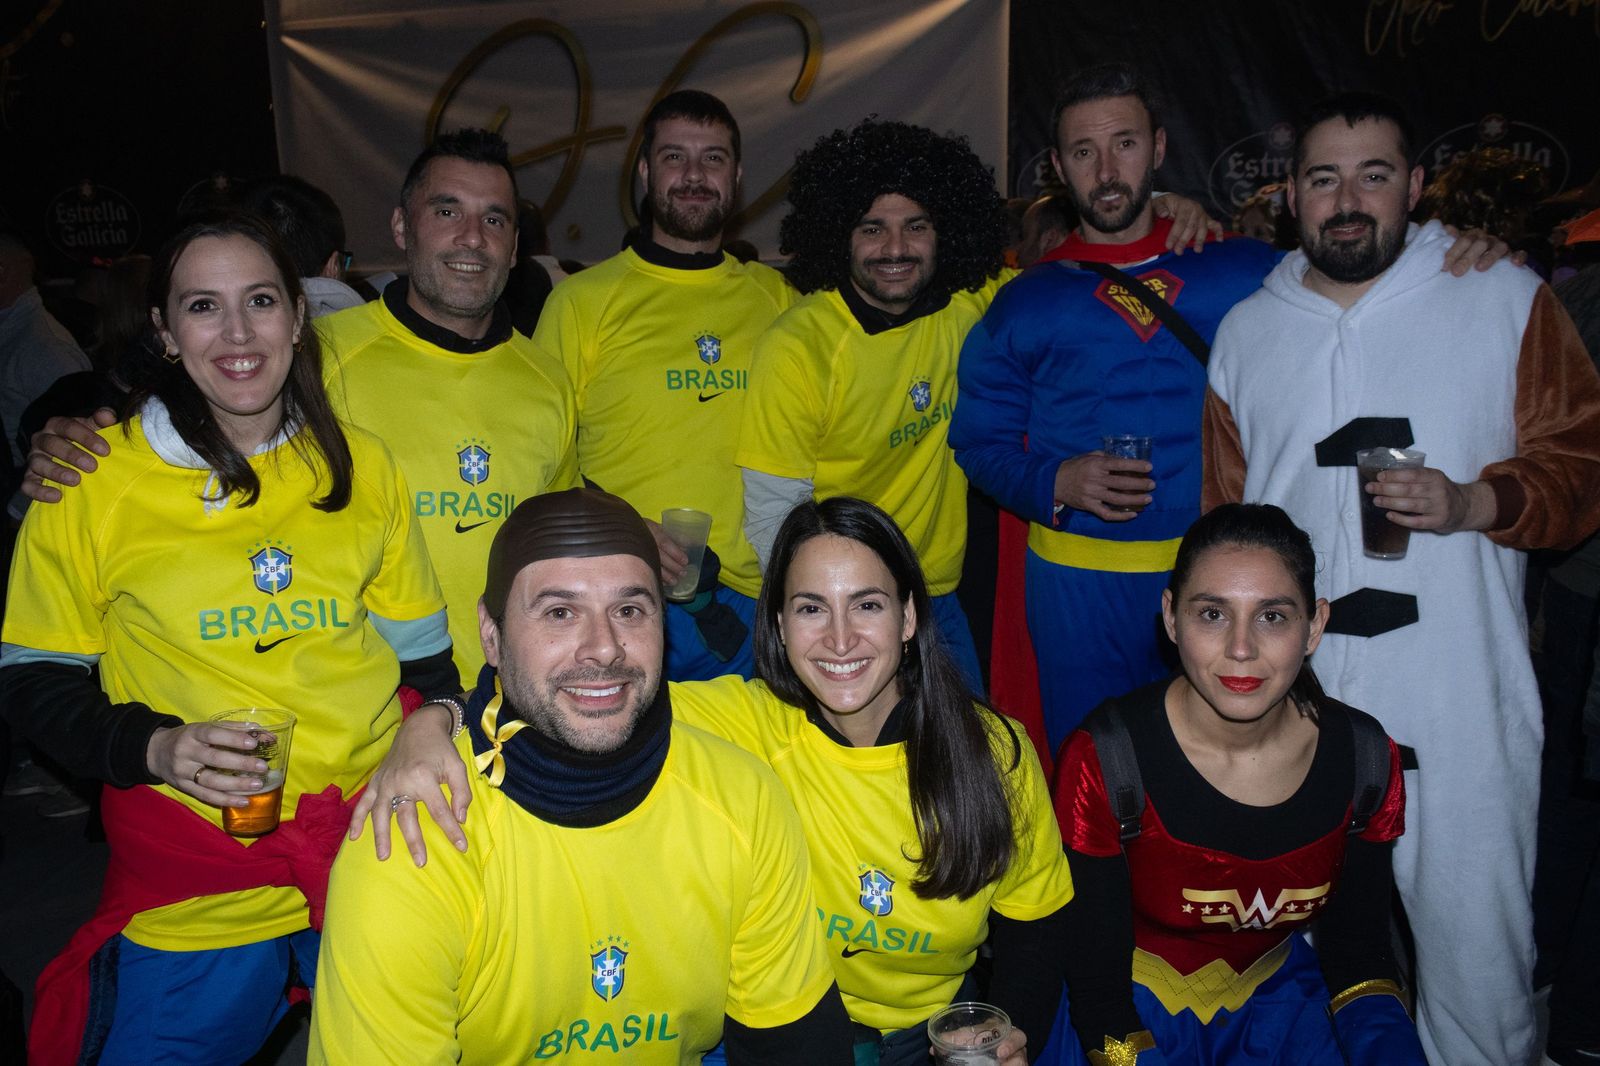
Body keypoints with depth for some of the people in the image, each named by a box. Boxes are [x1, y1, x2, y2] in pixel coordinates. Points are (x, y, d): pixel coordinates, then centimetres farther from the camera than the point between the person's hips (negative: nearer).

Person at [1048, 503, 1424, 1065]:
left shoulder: (1365, 760, -10)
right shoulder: (1104, 761, -21)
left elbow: (1357, 950, 3)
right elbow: (1094, 979, -14)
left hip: (1279, 989, 4)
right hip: (1135, 1006, -3)